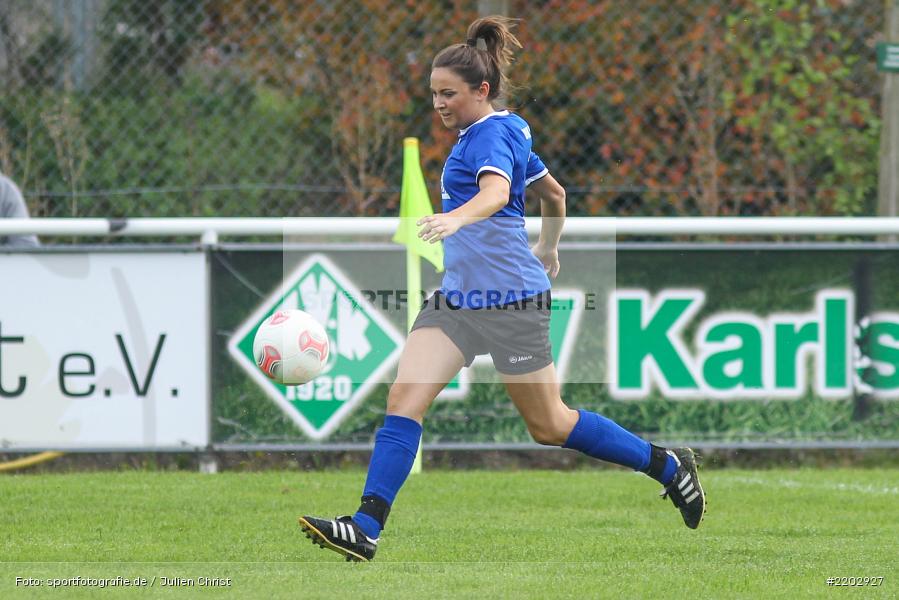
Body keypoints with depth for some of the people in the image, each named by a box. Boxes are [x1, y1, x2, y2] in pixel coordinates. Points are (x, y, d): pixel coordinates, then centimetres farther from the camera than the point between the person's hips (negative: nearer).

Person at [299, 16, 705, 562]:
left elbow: (497, 191, -36)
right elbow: (555, 194, 26)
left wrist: (457, 217, -55)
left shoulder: (492, 134, -14)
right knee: (403, 400, -8)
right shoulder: (505, 131, 14)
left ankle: (667, 465, 21)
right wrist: (549, 249, 43)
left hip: (510, 298, -9)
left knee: (549, 425, 3)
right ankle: (366, 528, -14)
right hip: (458, 296, 9)